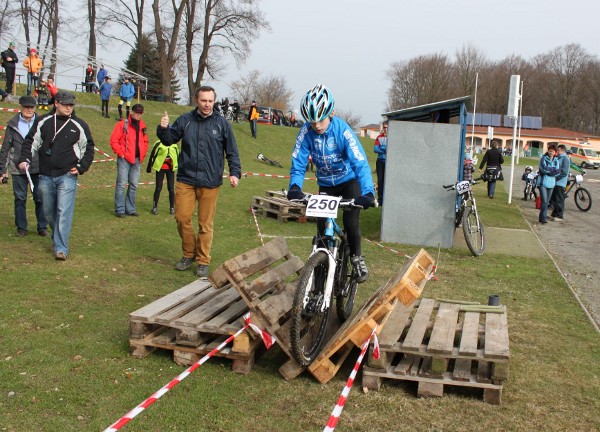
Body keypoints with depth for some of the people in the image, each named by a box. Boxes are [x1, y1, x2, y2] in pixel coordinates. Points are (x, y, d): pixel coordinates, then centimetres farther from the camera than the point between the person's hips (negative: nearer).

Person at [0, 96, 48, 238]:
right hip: (18, 169, 1)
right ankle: (21, 228, 20)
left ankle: (42, 227, 16)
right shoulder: (13, 124, 4)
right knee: (20, 199, 7)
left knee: (40, 199, 3)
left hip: (38, 168, -1)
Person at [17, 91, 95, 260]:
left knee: (64, 212, -11)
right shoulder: (43, 122, 5)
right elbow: (31, 142, 11)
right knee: (48, 211, 13)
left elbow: (88, 148, 10)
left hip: (67, 176, -3)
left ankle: (61, 248, -9)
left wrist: (81, 167, 1)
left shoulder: (79, 126, 1)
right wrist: (25, 159, -4)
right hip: (45, 176, 3)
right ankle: (58, 237, 36)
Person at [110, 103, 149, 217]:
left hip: (137, 160, 6)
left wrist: (142, 155, 9)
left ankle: (130, 209, 16)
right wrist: (121, 153, -10)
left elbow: (145, 142, 21)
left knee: (134, 185, 9)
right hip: (124, 160, -6)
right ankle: (119, 209, -1)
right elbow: (114, 140, -8)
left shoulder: (142, 126, 12)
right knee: (121, 184, -5)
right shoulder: (122, 124, -5)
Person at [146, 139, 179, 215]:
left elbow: (178, 155, 17)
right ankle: (155, 207, 8)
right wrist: (149, 167, -2)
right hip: (160, 168, -3)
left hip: (171, 168, 3)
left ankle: (172, 208, 11)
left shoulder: (174, 145, 7)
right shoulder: (158, 144, -5)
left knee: (171, 188, 3)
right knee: (158, 188, -1)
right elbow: (152, 155, -2)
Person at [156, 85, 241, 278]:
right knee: (182, 218, 1)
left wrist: (235, 172, -7)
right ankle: (189, 253, 23)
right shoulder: (185, 120, 5)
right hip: (185, 180, 2)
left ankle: (203, 261, 16)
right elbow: (169, 140, 10)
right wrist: (163, 129, -11)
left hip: (210, 182, -1)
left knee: (205, 224, 4)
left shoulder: (222, 123, 2)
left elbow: (232, 151, 5)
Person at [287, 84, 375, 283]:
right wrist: (295, 187, -39)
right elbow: (298, 164, -19)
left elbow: (360, 163, -35)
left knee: (350, 222, -13)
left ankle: (356, 258, 13)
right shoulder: (306, 132, -22)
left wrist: (368, 192, -49)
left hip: (349, 180, -3)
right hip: (326, 183, 3)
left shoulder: (342, 130, -29)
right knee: (322, 225, -6)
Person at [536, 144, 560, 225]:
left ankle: (542, 217, 16)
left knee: (547, 202, 8)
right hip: (543, 182, -5)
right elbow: (544, 168, -17)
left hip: (551, 183, 5)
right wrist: (553, 169, -7)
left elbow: (558, 171, -1)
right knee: (544, 201, -14)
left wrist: (548, 170, -10)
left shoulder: (556, 160, 11)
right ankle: (544, 218, -14)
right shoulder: (543, 159, -2)